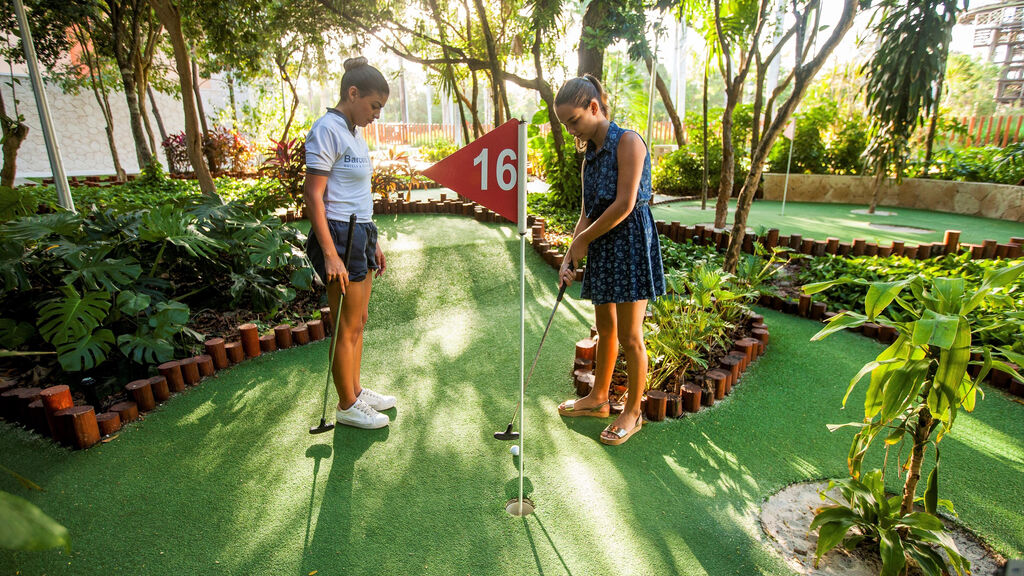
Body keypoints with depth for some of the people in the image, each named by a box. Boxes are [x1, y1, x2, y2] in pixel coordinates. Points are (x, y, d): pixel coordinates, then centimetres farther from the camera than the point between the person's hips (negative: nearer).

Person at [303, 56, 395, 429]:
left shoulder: (353, 132, 15)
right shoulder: (328, 129, -13)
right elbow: (313, 195, -17)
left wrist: (372, 242, 20)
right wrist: (330, 255, -22)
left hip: (360, 234, 9)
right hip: (339, 235, -9)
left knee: (359, 321, 17)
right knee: (348, 327, 1)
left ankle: (355, 390, 32)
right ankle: (347, 406, 17)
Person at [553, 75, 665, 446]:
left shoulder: (627, 141, -10)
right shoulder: (591, 155, 13)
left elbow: (625, 204, -18)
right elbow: (587, 212, 11)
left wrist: (583, 240, -10)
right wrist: (570, 256, 2)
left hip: (630, 243, -8)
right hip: (601, 248, 8)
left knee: (629, 336, 1)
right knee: (605, 328, 18)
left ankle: (633, 411, 18)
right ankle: (599, 398, 34)